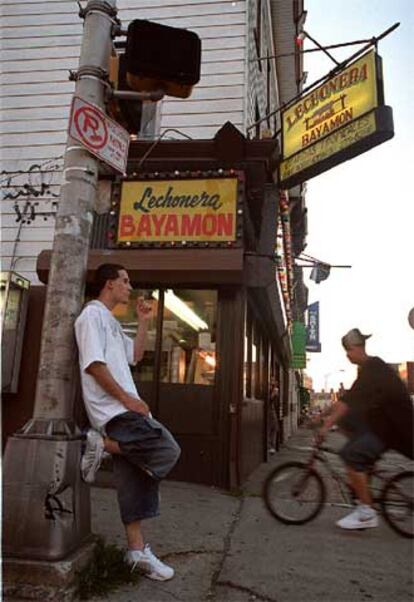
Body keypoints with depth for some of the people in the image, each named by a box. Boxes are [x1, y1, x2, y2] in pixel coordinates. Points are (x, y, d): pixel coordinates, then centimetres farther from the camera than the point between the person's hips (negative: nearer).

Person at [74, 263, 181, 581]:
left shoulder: (111, 321, 23)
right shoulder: (92, 315, -7)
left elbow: (135, 355, 24)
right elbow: (94, 364, -17)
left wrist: (144, 323, 16)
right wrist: (126, 398, -17)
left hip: (125, 410, 9)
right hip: (114, 410, -9)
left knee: (135, 479, 9)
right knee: (167, 451, -18)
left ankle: (138, 550, 16)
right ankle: (102, 444, -7)